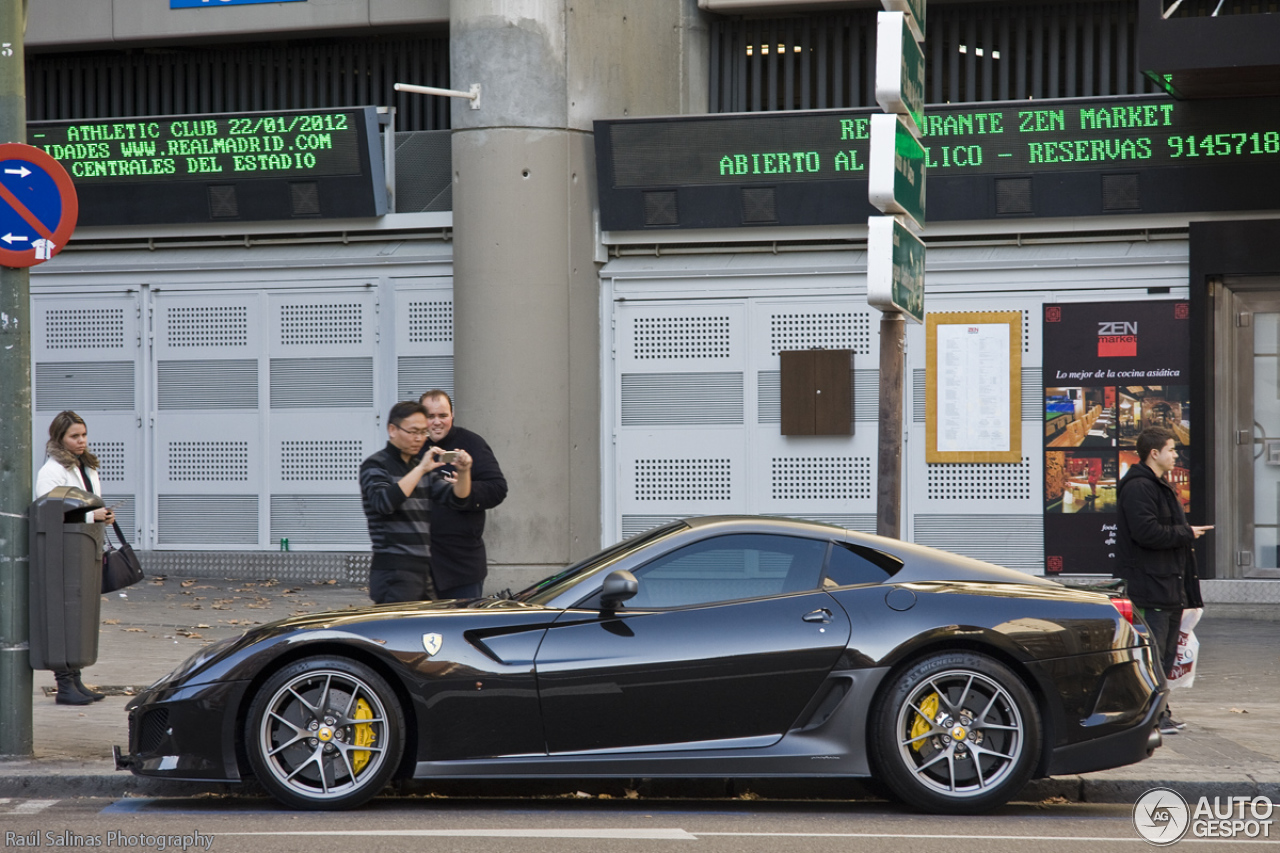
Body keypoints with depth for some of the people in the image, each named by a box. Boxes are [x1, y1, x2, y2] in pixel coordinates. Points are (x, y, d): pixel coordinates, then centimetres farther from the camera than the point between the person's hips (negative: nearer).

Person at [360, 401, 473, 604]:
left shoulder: (422, 466, 21)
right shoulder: (375, 465, -3)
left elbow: (457, 498, 13)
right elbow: (384, 503, -22)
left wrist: (463, 472, -8)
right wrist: (420, 470, -24)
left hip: (423, 570, 8)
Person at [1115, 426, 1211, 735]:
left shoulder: (1161, 487, 21)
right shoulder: (1138, 487, -14)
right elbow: (1147, 532, -24)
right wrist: (1187, 533, -14)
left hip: (1169, 585, 11)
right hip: (1150, 585, -11)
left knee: (1165, 655, 13)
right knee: (1152, 655, -9)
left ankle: (1159, 712, 18)